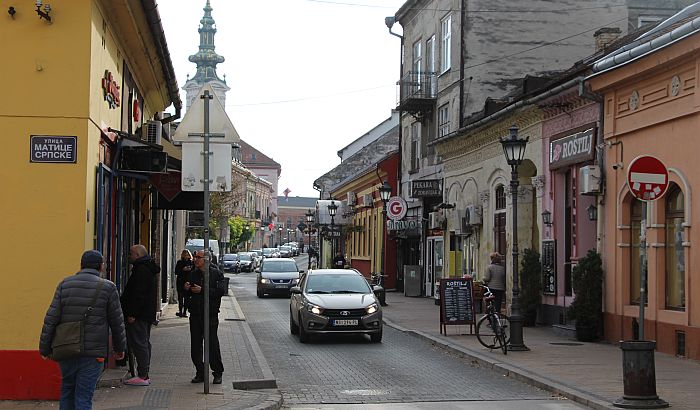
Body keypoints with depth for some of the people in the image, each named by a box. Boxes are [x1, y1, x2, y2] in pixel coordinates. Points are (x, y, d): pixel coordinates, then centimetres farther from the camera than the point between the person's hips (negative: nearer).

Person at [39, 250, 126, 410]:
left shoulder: (65, 284, 3)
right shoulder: (107, 287, -2)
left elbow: (51, 319, 0)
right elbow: (117, 322, 3)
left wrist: (45, 348, 6)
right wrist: (120, 348, 16)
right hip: (93, 353, -3)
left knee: (67, 389, 20)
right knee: (84, 396, 1)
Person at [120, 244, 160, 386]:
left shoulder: (141, 270, -16)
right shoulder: (149, 269, 18)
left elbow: (138, 294, -22)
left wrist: (132, 314, -22)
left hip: (138, 315, -11)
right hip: (147, 314, 11)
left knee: (138, 343, -9)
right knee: (144, 343, 14)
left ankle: (142, 376, -9)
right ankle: (144, 374, 19)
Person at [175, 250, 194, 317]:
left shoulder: (192, 263, 8)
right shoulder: (179, 262, 5)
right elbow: (176, 272, 0)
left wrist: (190, 269, -10)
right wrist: (183, 269, -13)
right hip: (180, 281, -1)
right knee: (180, 296, -5)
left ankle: (184, 311, 4)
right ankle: (180, 311, -1)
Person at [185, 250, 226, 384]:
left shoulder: (216, 273, -4)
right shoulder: (193, 274, 12)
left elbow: (220, 292, -14)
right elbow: (189, 294, 19)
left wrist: (202, 290, -19)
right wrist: (186, 289, -4)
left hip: (210, 314, -5)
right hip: (195, 314, 5)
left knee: (212, 344, -4)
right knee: (195, 345, 5)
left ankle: (217, 373, 7)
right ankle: (200, 373, 14)